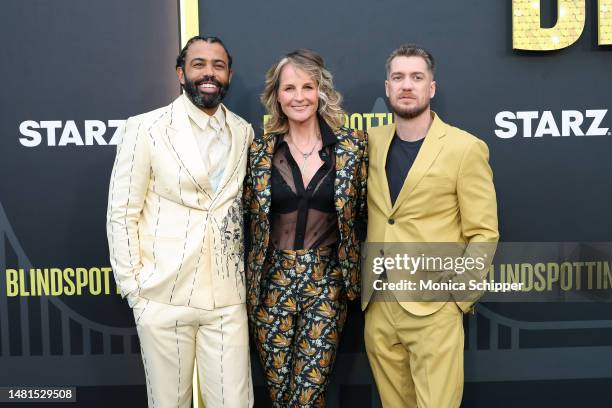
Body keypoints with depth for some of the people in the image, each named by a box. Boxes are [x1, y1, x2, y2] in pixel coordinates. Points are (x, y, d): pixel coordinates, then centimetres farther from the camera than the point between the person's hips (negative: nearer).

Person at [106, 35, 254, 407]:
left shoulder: (244, 132, 7)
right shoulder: (146, 128, -4)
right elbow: (121, 214, -2)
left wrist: (243, 274, 10)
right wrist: (134, 286, -6)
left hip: (228, 297, 3)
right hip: (163, 297, -2)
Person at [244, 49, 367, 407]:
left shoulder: (352, 145, -2)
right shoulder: (261, 151, 0)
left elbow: (363, 208, 6)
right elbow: (247, 213, 10)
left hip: (327, 282, -1)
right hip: (272, 281, 2)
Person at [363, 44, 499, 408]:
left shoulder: (466, 148, -7)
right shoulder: (372, 142, 7)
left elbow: (483, 233, -5)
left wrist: (454, 286, -16)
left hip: (433, 308, -4)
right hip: (377, 306, 5)